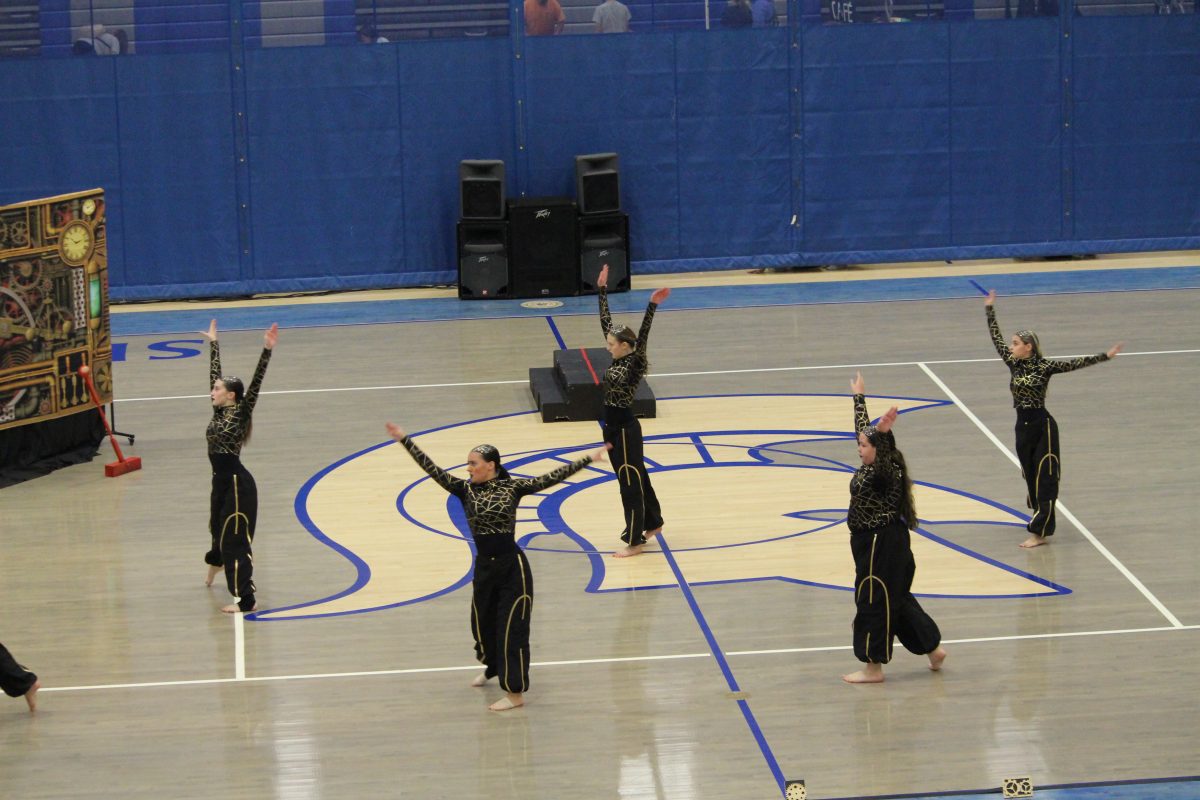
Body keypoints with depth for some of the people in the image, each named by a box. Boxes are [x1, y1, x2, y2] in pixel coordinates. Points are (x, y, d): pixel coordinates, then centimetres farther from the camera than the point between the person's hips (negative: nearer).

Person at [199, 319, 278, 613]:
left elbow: (256, 383, -24)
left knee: (235, 539, -8)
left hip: (237, 484, -8)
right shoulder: (219, 411, 4)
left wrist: (267, 349, -34)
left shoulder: (240, 413, -15)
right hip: (221, 481, 8)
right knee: (219, 528, 31)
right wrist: (213, 343, 22)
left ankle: (246, 600, -7)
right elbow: (215, 373, 14)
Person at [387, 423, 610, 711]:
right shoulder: (466, 490, 0)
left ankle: (515, 692, 10)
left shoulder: (513, 487, -6)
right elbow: (433, 469, -5)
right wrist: (405, 440, -12)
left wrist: (588, 459, -13)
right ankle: (493, 667, 50)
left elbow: (551, 478, -8)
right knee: (482, 623, 20)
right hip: (484, 568, 4)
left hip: (513, 567, -4)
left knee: (512, 628, -1)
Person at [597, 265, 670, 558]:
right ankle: (652, 522, 37)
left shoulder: (635, 364, -17)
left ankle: (635, 540, 7)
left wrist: (652, 305, -42)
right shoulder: (617, 360, 3)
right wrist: (602, 289, 7)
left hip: (626, 429, -8)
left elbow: (642, 337, -32)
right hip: (613, 427, 9)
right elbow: (605, 321, 7)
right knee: (635, 476, 21)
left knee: (630, 482, -1)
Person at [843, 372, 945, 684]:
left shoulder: (885, 473, -20)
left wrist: (881, 432, -61)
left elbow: (878, 446, -44)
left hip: (882, 546, -10)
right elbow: (862, 427, 17)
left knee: (873, 602, 0)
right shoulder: (872, 469, 4)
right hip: (873, 542, 10)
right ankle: (933, 648, 27)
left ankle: (873, 667, 9)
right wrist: (858, 396, 24)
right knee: (897, 599, 18)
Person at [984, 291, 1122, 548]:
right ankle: (1042, 523, 28)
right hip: (1022, 427, 6)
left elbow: (1076, 363, -13)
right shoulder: (1014, 365, 4)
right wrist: (990, 309, 16)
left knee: (1044, 478, -3)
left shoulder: (1045, 366, -10)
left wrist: (1106, 355, -20)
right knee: (1031, 477, 13)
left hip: (1042, 426, -6)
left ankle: (1039, 532, -4)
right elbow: (996, 339, 12)